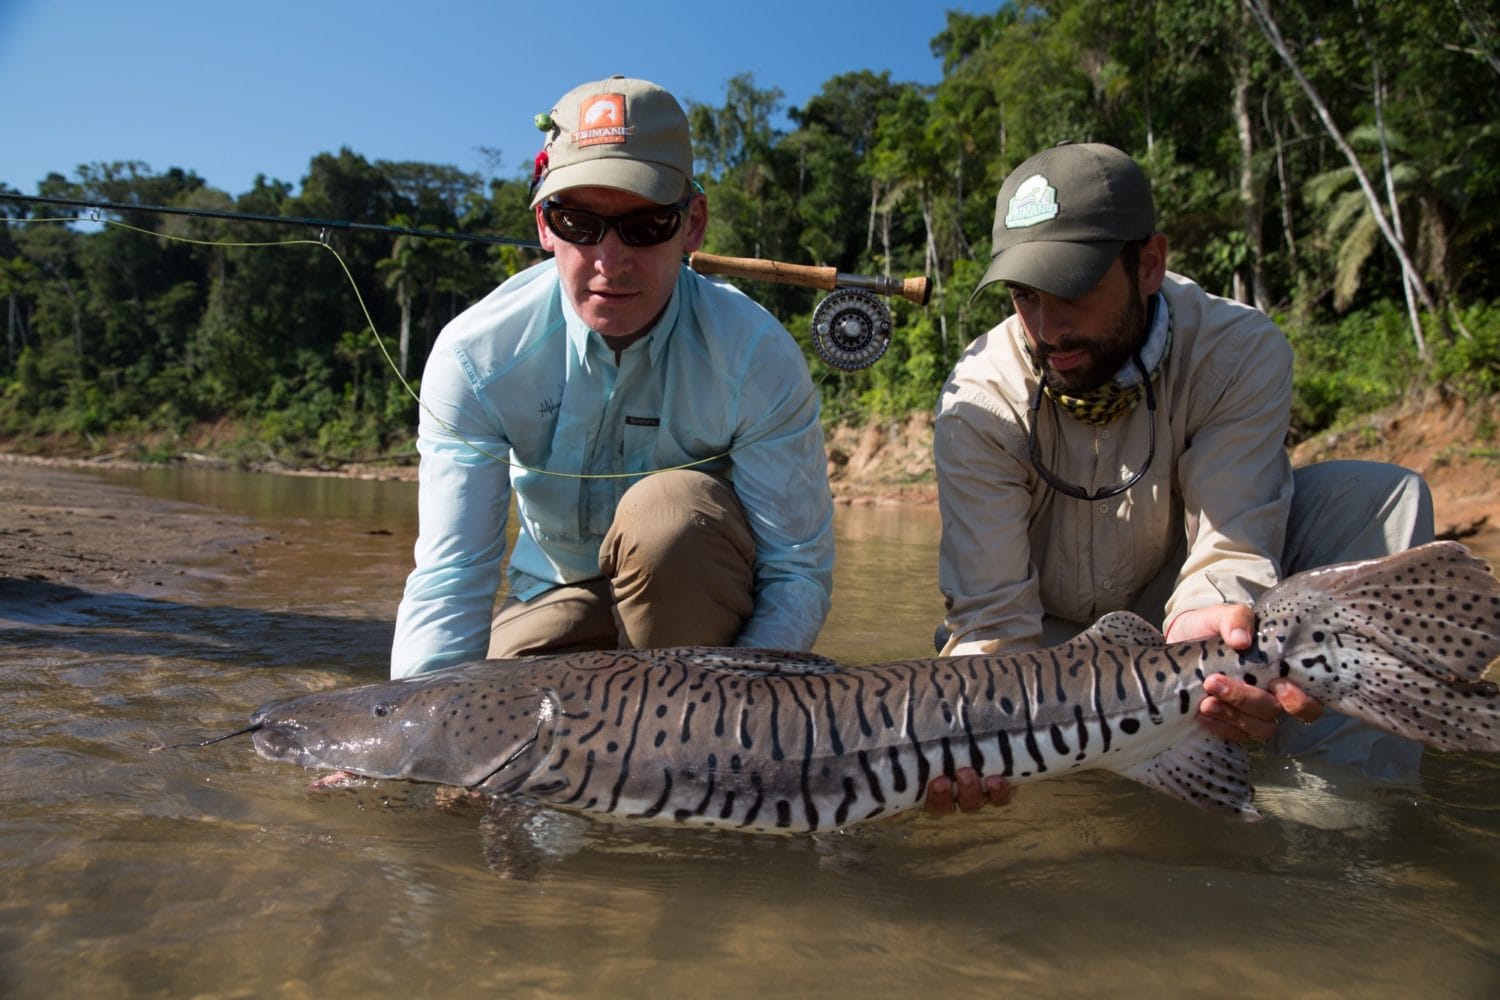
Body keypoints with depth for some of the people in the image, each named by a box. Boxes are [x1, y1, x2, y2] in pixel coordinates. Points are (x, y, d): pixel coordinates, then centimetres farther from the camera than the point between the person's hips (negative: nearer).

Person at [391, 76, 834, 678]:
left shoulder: (758, 356, -24)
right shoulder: (475, 356, -21)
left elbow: (799, 574, -22)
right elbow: (447, 580, -23)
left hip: (707, 599, 0)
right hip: (557, 594, 1)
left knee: (669, 506, -34)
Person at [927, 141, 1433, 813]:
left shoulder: (1243, 354, -20)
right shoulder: (978, 403, -24)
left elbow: (1230, 541, -28)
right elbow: (989, 614, -27)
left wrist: (1209, 615, -53)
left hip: (1174, 618, 1)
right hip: (1050, 639, 0)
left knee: (1382, 494, -20)